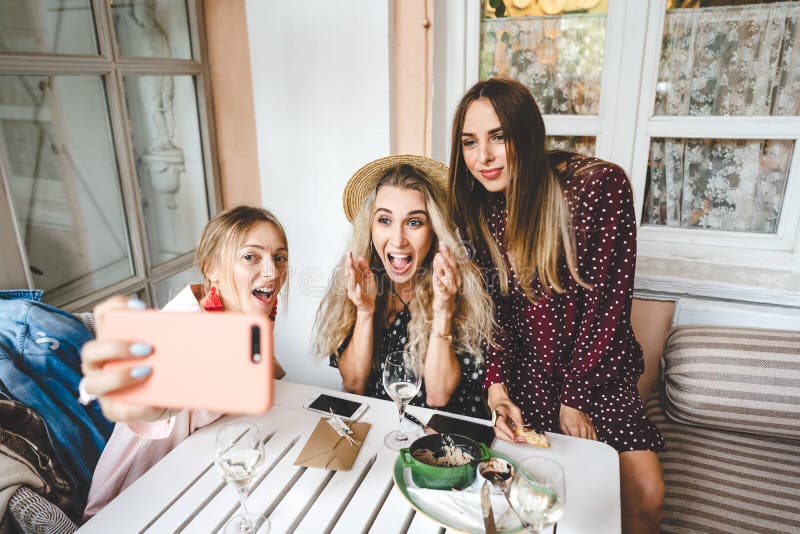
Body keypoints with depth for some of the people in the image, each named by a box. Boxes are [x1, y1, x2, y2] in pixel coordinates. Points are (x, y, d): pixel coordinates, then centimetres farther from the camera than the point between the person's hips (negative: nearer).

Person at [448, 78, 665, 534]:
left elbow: (606, 300, -12)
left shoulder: (601, 186, -16)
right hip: (520, 373, 2)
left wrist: (575, 398, -9)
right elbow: (491, 309, -2)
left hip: (594, 369, -1)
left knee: (645, 493, -13)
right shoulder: (473, 207, -4)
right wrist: (497, 389, -15)